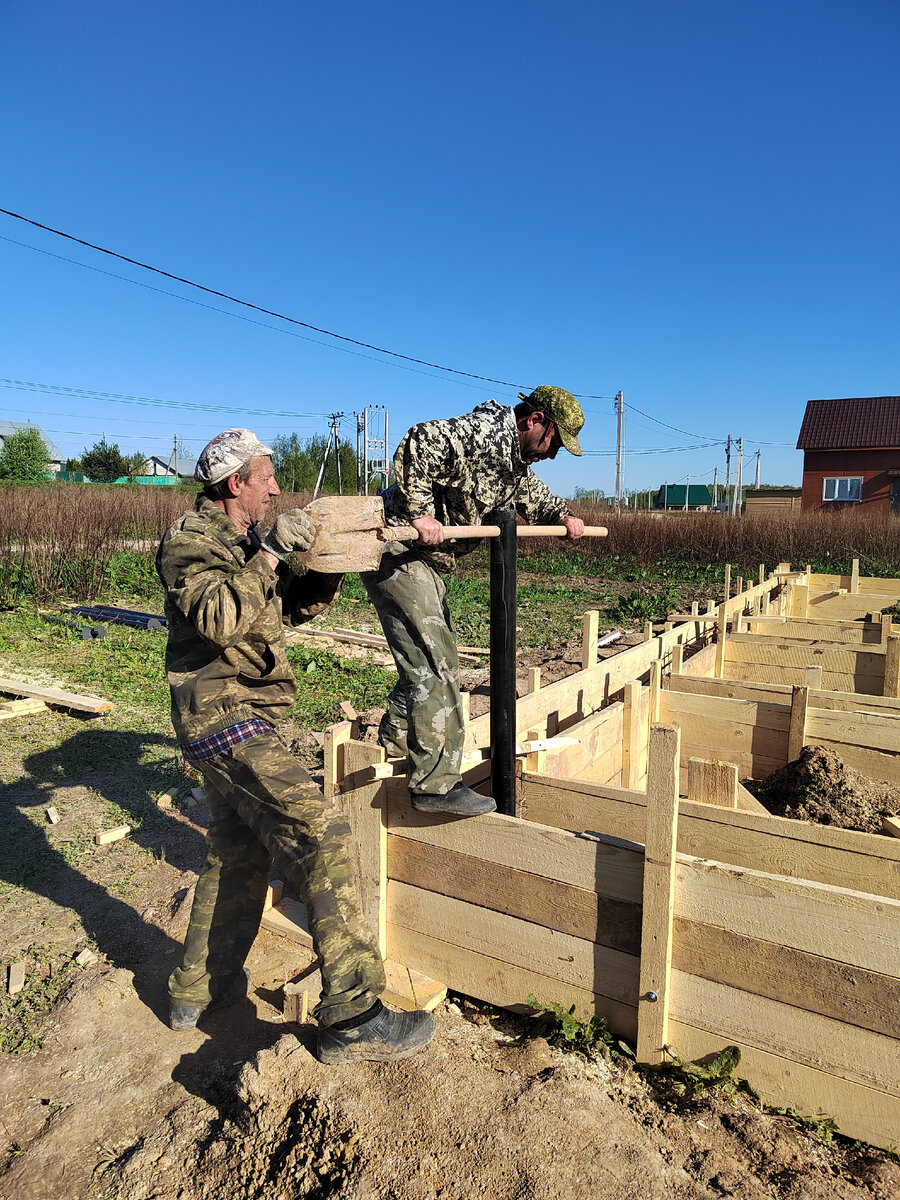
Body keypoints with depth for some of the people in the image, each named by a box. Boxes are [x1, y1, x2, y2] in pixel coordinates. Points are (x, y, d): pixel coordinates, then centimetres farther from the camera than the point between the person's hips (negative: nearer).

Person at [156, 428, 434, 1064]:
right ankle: (352, 1015, -15)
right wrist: (271, 553, -25)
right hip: (221, 714, -10)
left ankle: (199, 987, 36)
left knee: (240, 852, 20)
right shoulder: (189, 540, -11)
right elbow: (219, 618, -28)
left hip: (242, 717, 10)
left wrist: (330, 569, 3)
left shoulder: (246, 541, 16)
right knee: (317, 830, -19)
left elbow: (290, 608, 18)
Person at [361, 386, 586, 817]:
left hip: (425, 560, 11)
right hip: (398, 553, -11)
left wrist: (562, 516, 17)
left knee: (435, 657, 20)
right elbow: (422, 441, -31)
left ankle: (395, 741, 37)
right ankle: (437, 784, -4)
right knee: (433, 666, -11)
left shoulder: (515, 459, 15)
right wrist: (420, 512, -29)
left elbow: (533, 494, 34)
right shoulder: (485, 432, -18)